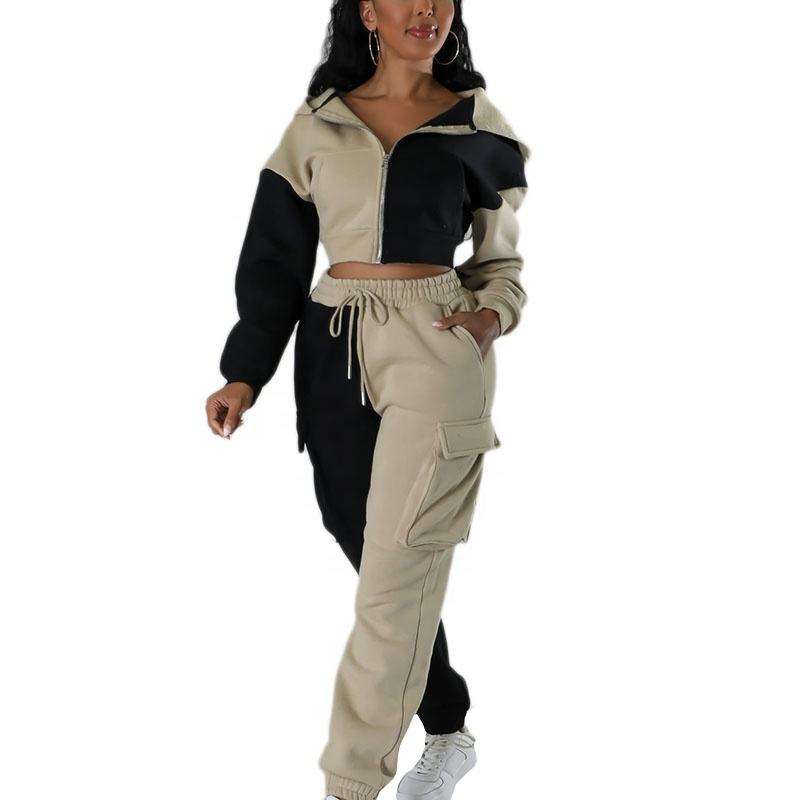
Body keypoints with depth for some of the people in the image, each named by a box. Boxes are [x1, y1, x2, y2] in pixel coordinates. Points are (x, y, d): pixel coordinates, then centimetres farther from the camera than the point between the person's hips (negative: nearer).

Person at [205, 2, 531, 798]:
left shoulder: (476, 122, 6)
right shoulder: (316, 123, 9)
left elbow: (502, 255, 14)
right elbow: (275, 255, 8)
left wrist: (490, 315, -7)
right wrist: (245, 372, 1)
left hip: (435, 351, -3)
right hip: (335, 353, 3)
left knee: (394, 575, -7)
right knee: (378, 553, 9)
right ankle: (447, 733, 29)